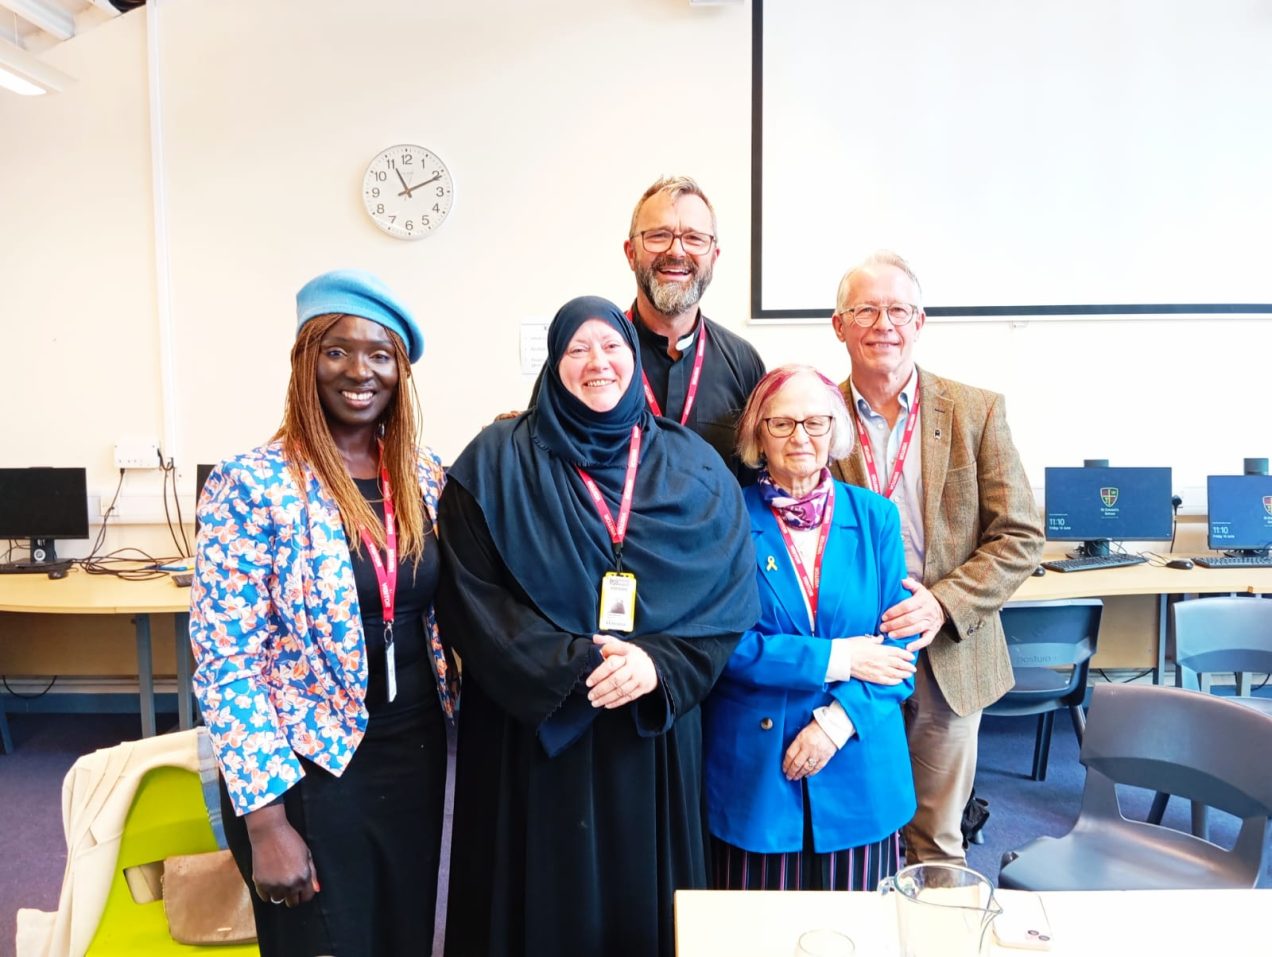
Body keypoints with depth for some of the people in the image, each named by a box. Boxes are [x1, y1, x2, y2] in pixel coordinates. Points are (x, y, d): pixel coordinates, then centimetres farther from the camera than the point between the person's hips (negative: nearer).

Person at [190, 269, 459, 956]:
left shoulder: (426, 476, 0)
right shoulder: (249, 484, -14)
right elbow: (224, 659, -15)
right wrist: (265, 817, -16)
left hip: (416, 754, 5)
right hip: (307, 770, -4)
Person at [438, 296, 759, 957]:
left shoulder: (695, 469, 3)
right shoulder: (496, 463, -4)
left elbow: (730, 596, 0)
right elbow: (470, 596, -9)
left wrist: (658, 662, -15)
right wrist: (570, 664, -17)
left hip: (652, 727, 2)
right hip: (532, 723, -2)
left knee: (643, 895, 14)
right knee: (543, 892, 10)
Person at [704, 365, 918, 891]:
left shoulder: (875, 516, 3)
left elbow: (900, 639, -1)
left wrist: (841, 717, -14)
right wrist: (834, 659, -13)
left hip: (859, 767, 2)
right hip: (753, 769, -2)